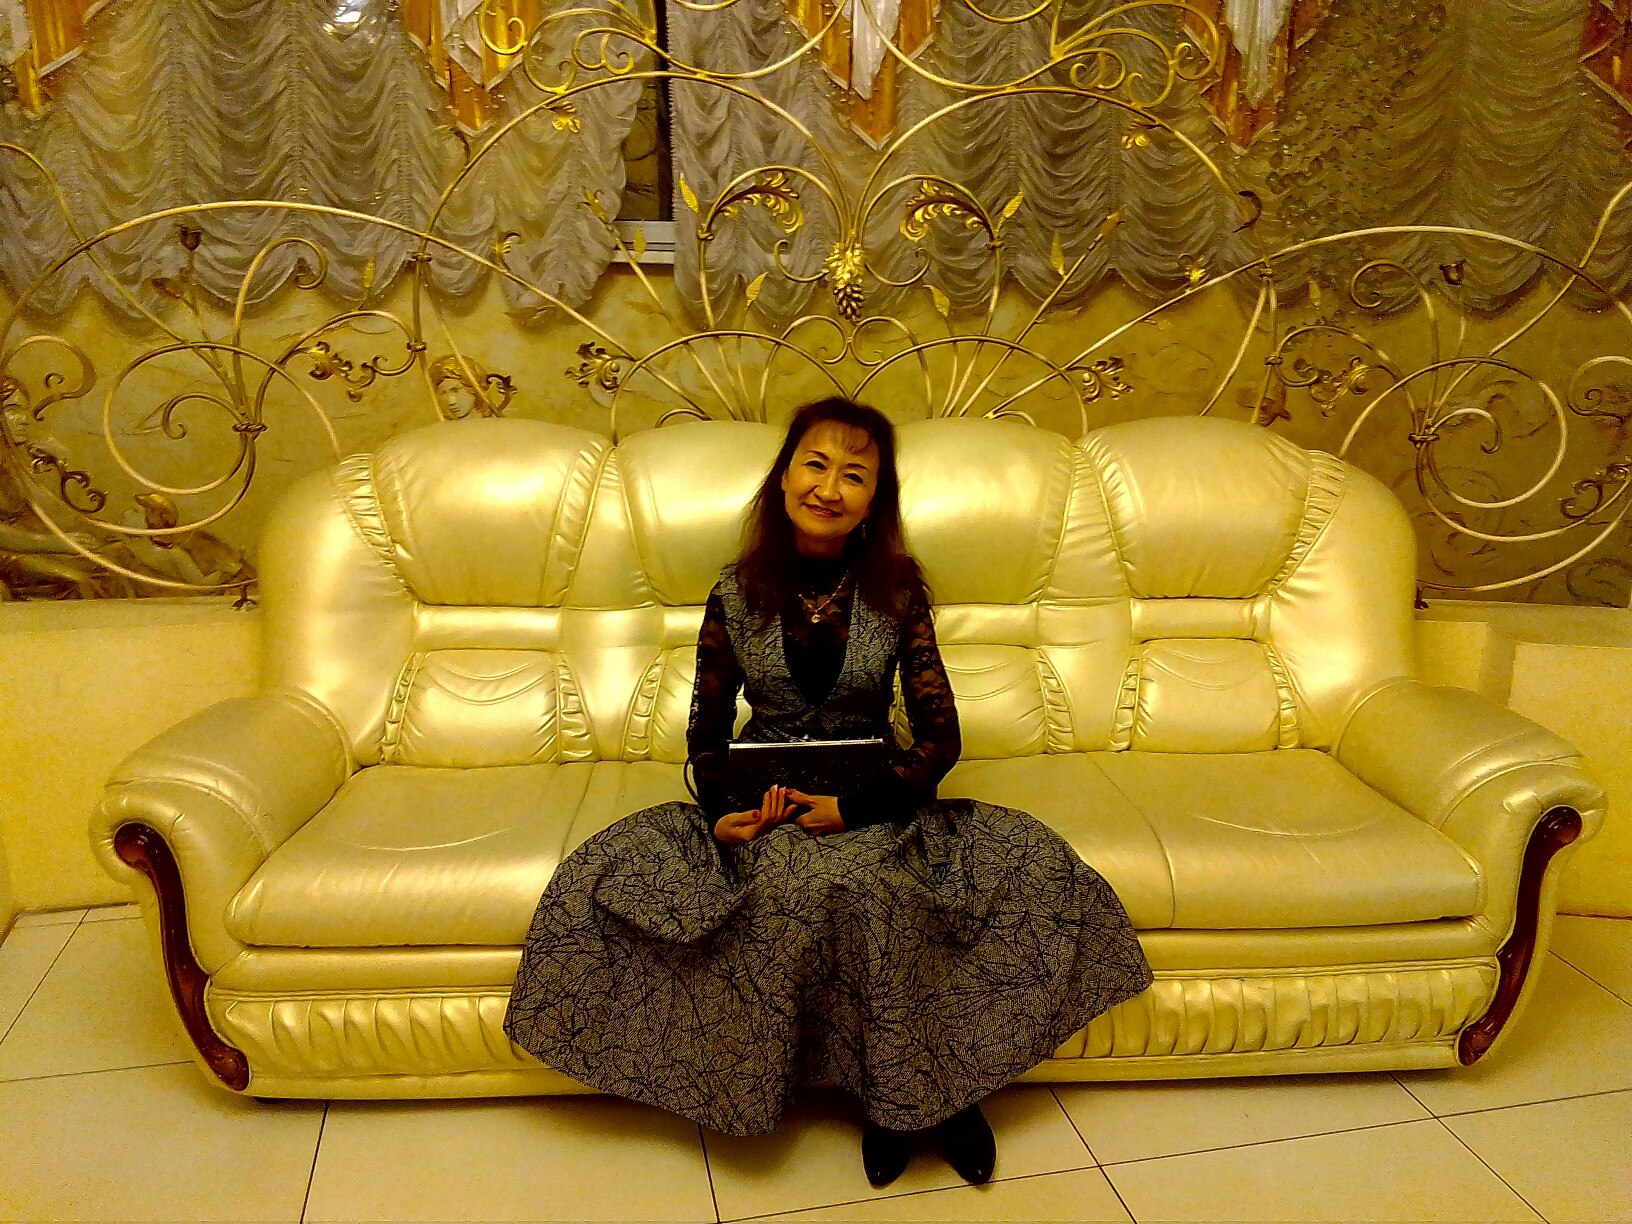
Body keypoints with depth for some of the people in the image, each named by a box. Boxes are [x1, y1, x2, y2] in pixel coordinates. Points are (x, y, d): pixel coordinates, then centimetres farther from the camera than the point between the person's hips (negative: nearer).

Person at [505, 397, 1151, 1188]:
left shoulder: (897, 590, -4)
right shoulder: (737, 594, -2)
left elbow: (940, 737, -6)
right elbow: (707, 731, 4)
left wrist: (855, 806, -21)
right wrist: (719, 811, -17)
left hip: (874, 802, 0)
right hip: (763, 802, 0)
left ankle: (924, 1091, -7)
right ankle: (913, 1093, -10)